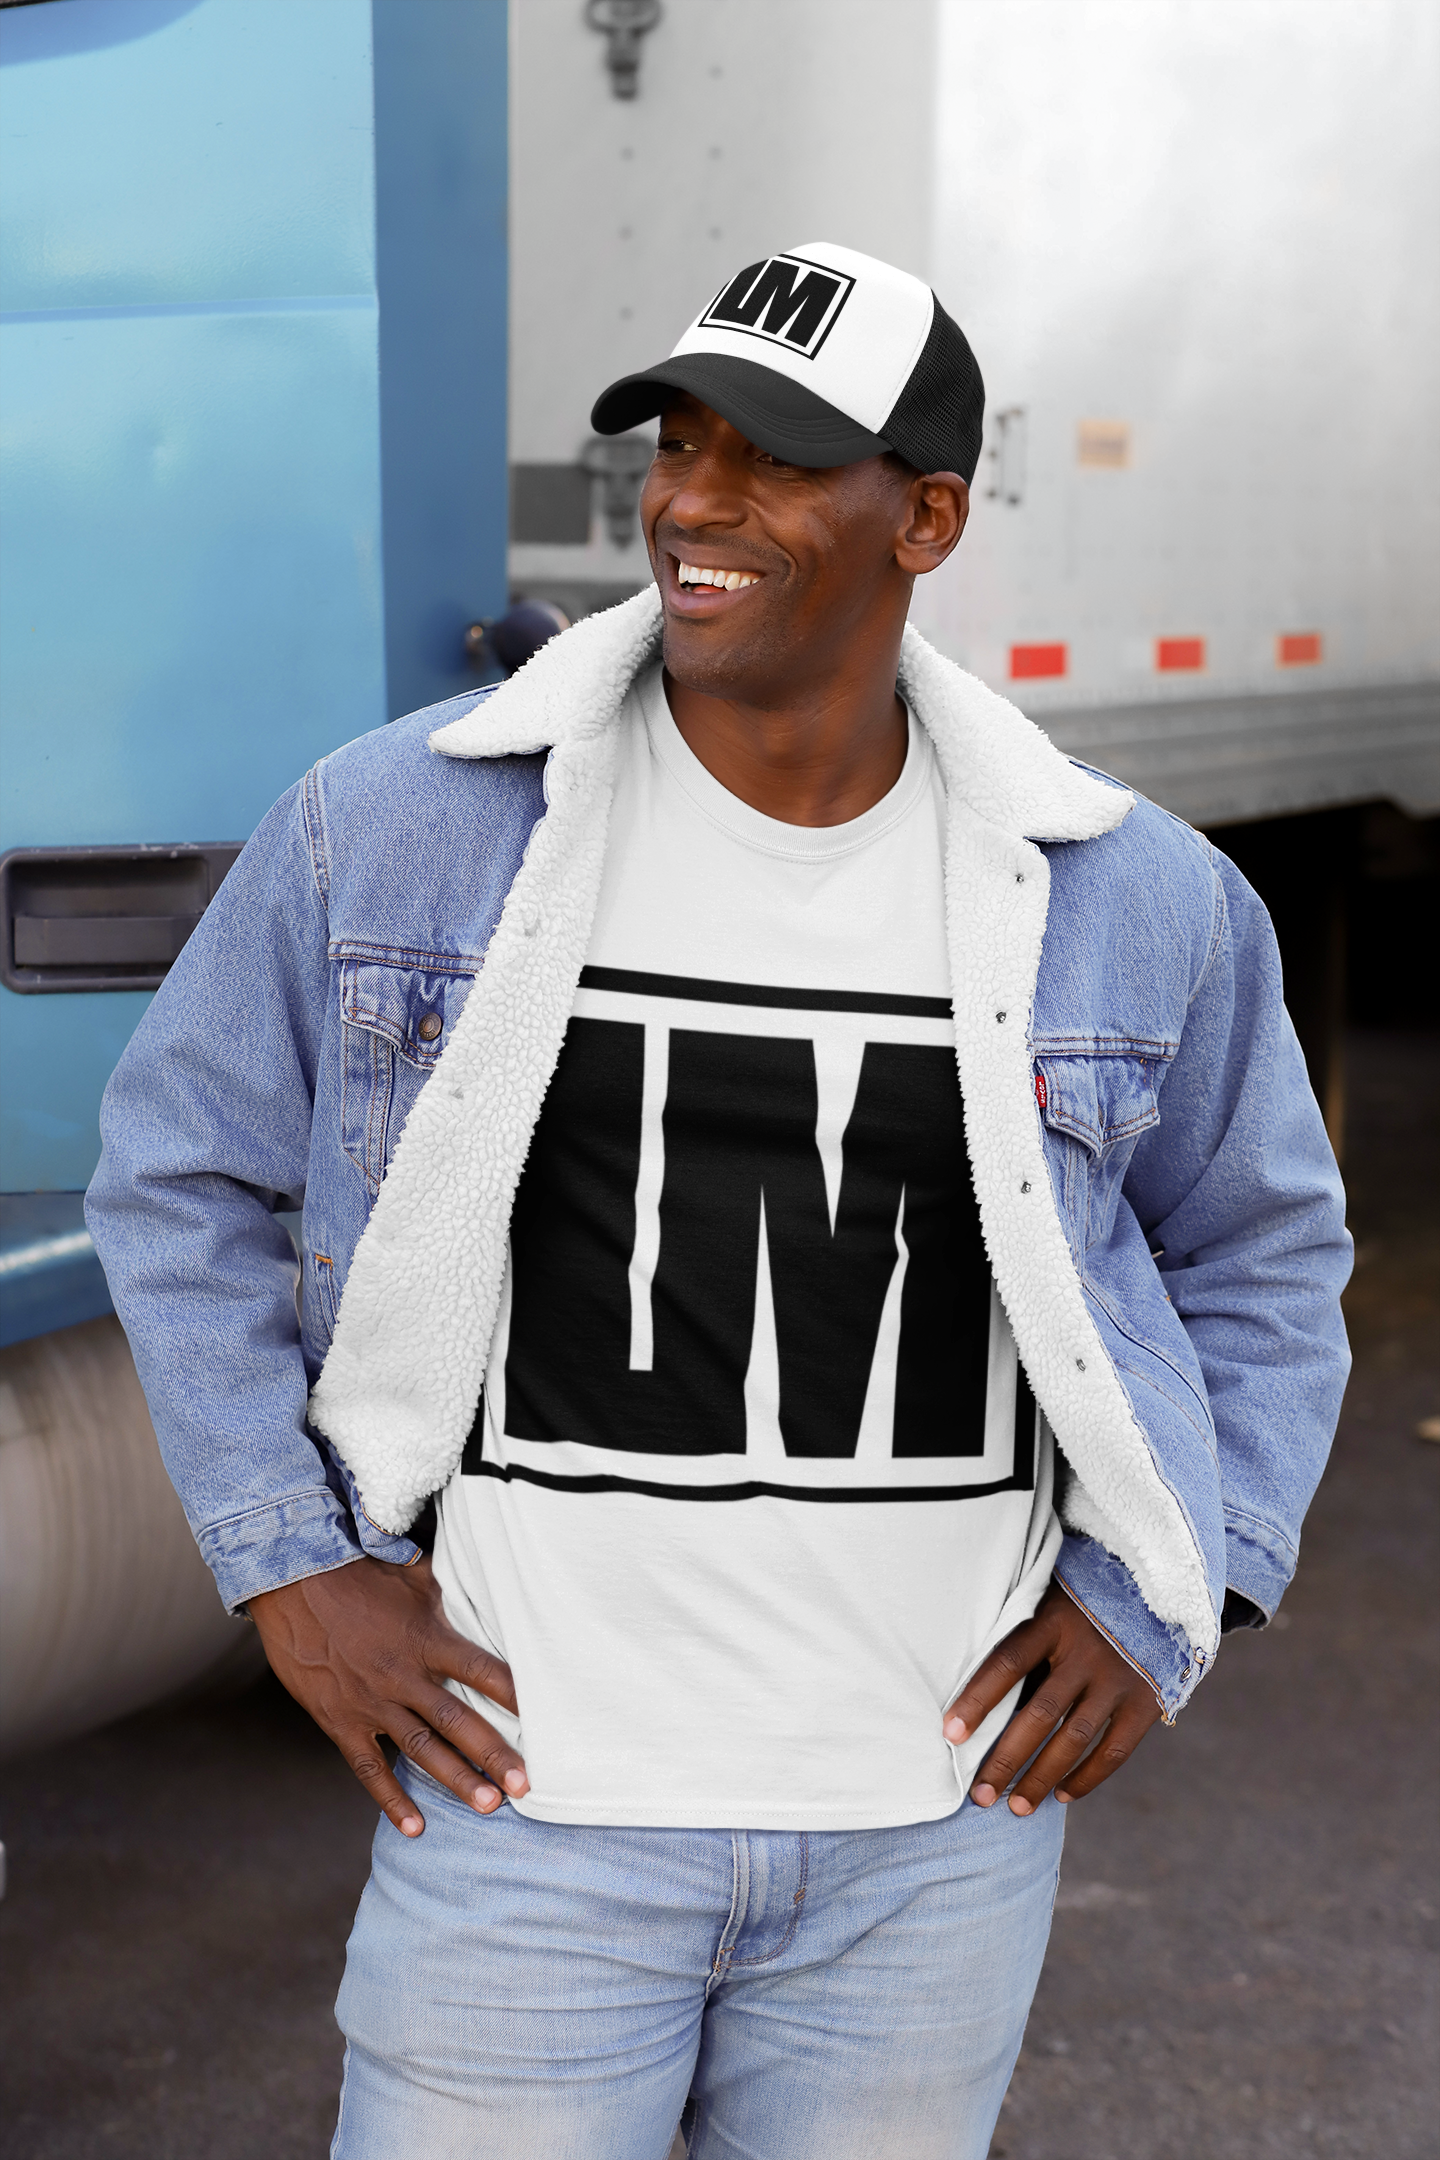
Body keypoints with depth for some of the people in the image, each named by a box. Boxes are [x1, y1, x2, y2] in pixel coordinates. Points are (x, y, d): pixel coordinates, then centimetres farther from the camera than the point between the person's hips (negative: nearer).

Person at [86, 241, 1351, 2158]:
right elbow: (181, 1168, 5)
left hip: (943, 1823, 2)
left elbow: (1263, 1257, 12)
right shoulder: (392, 829, -7)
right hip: (534, 1796, -1)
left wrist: (1156, 1606, 1)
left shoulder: (1139, 900, -3)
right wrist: (289, 1573, -2)